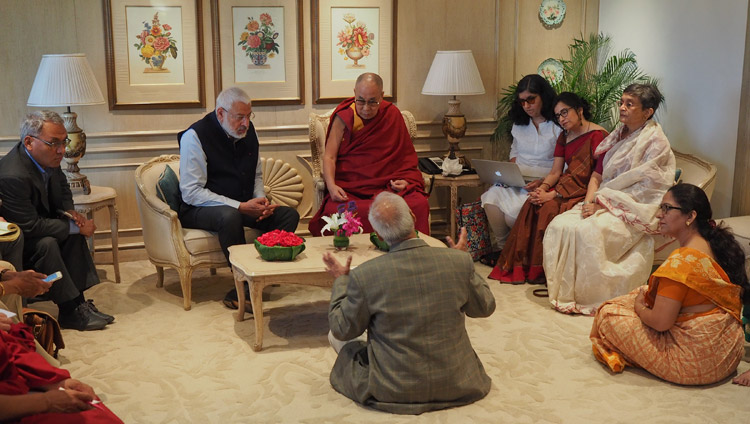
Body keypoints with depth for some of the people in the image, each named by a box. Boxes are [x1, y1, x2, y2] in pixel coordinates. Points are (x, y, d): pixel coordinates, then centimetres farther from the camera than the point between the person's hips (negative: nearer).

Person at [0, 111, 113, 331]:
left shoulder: (47, 157, -7)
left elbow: (63, 187, 14)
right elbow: (30, 226, -30)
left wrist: (69, 212, -7)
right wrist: (75, 227, -23)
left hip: (30, 229, 9)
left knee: (74, 231, -7)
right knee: (46, 244, -30)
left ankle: (78, 301, -8)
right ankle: (71, 311, -19)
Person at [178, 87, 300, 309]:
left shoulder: (248, 130, 6)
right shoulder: (194, 136, -15)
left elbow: (257, 175, 19)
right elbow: (191, 193, -19)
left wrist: (261, 200, -4)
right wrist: (241, 207, -23)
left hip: (244, 206, 7)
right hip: (200, 210, -7)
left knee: (289, 215, -14)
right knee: (230, 216, -39)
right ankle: (246, 284, -25)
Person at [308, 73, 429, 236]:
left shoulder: (392, 114, 9)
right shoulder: (344, 117, 2)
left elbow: (405, 155, 14)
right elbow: (329, 157, -2)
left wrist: (405, 180, -5)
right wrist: (331, 186, -20)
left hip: (388, 185, 2)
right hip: (349, 188, -2)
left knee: (420, 204, -28)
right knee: (334, 210, -35)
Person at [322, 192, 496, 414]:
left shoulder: (364, 275, -20)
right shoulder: (459, 261, -15)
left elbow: (343, 330, -3)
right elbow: (485, 308, 4)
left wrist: (341, 280, 11)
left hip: (393, 391, -2)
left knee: (336, 336, 20)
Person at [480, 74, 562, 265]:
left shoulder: (558, 126, -4)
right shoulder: (519, 124, 17)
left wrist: (543, 183, -20)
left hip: (542, 184, -5)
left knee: (514, 210, -32)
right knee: (491, 198, -27)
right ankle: (502, 247, -8)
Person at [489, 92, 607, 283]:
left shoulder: (597, 135, -11)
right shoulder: (564, 137, 15)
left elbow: (593, 177, -18)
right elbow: (556, 172, 10)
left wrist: (553, 194, -23)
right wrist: (543, 188, -14)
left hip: (585, 191, -7)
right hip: (565, 187, 7)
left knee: (550, 208, -30)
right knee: (533, 204, -20)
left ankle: (540, 269, -18)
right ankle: (522, 266, -18)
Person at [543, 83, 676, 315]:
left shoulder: (656, 142, -7)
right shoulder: (617, 136, 16)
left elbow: (642, 189, -14)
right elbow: (597, 175, 13)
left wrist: (602, 200, -16)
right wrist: (589, 201, -6)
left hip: (633, 210, -7)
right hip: (604, 204, 7)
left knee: (589, 231, -31)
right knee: (559, 225, -16)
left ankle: (588, 296, -18)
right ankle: (563, 290, -10)